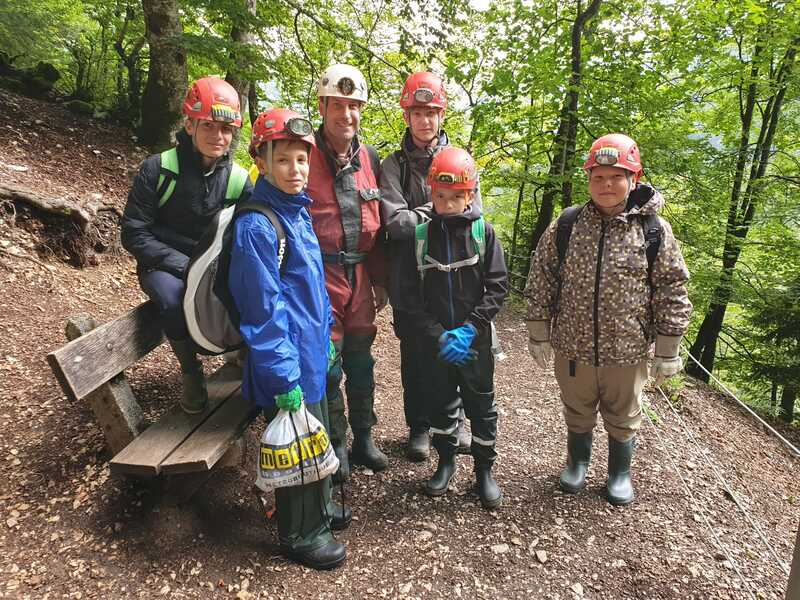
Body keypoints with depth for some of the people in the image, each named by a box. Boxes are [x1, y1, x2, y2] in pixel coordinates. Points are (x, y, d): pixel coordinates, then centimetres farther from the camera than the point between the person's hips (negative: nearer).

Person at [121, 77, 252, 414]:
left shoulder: (239, 180, -3)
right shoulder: (158, 169, -12)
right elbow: (134, 235, -12)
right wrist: (185, 265, -23)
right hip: (165, 265, -2)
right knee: (174, 296, -35)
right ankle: (191, 371, -9)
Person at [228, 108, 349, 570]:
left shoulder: (298, 211, 8)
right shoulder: (257, 225, -20)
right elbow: (264, 309, -22)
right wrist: (284, 377, -21)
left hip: (312, 351, 9)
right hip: (288, 360, -9)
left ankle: (319, 507, 45)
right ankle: (301, 533, 30)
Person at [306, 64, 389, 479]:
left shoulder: (369, 158, 9)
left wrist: (380, 280, 13)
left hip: (360, 274, 5)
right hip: (321, 274, -5)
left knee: (361, 361, 14)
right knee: (328, 365, 2)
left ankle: (363, 439, 30)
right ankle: (336, 445, 22)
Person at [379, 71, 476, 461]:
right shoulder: (394, 165, 2)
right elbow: (395, 222, -11)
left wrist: (419, 217, -10)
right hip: (410, 277, -1)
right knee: (414, 352, 10)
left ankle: (454, 421, 32)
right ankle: (419, 426, 28)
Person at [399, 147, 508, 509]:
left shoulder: (483, 231, -6)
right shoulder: (419, 235, -5)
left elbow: (497, 286, -7)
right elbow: (410, 292, -5)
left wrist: (468, 329, -16)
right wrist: (438, 335, -13)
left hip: (475, 340, -1)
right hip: (435, 342, 1)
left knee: (481, 406, 11)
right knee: (441, 404, 16)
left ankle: (484, 469, 30)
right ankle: (446, 461, 37)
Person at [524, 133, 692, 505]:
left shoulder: (654, 230, -9)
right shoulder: (566, 225, -7)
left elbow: (672, 292, -4)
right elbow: (541, 280, -2)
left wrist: (667, 352, -3)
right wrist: (539, 335, -1)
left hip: (626, 352, -1)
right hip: (572, 347, 1)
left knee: (623, 418, 20)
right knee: (577, 413, 22)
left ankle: (620, 473, 44)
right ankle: (577, 462, 47)